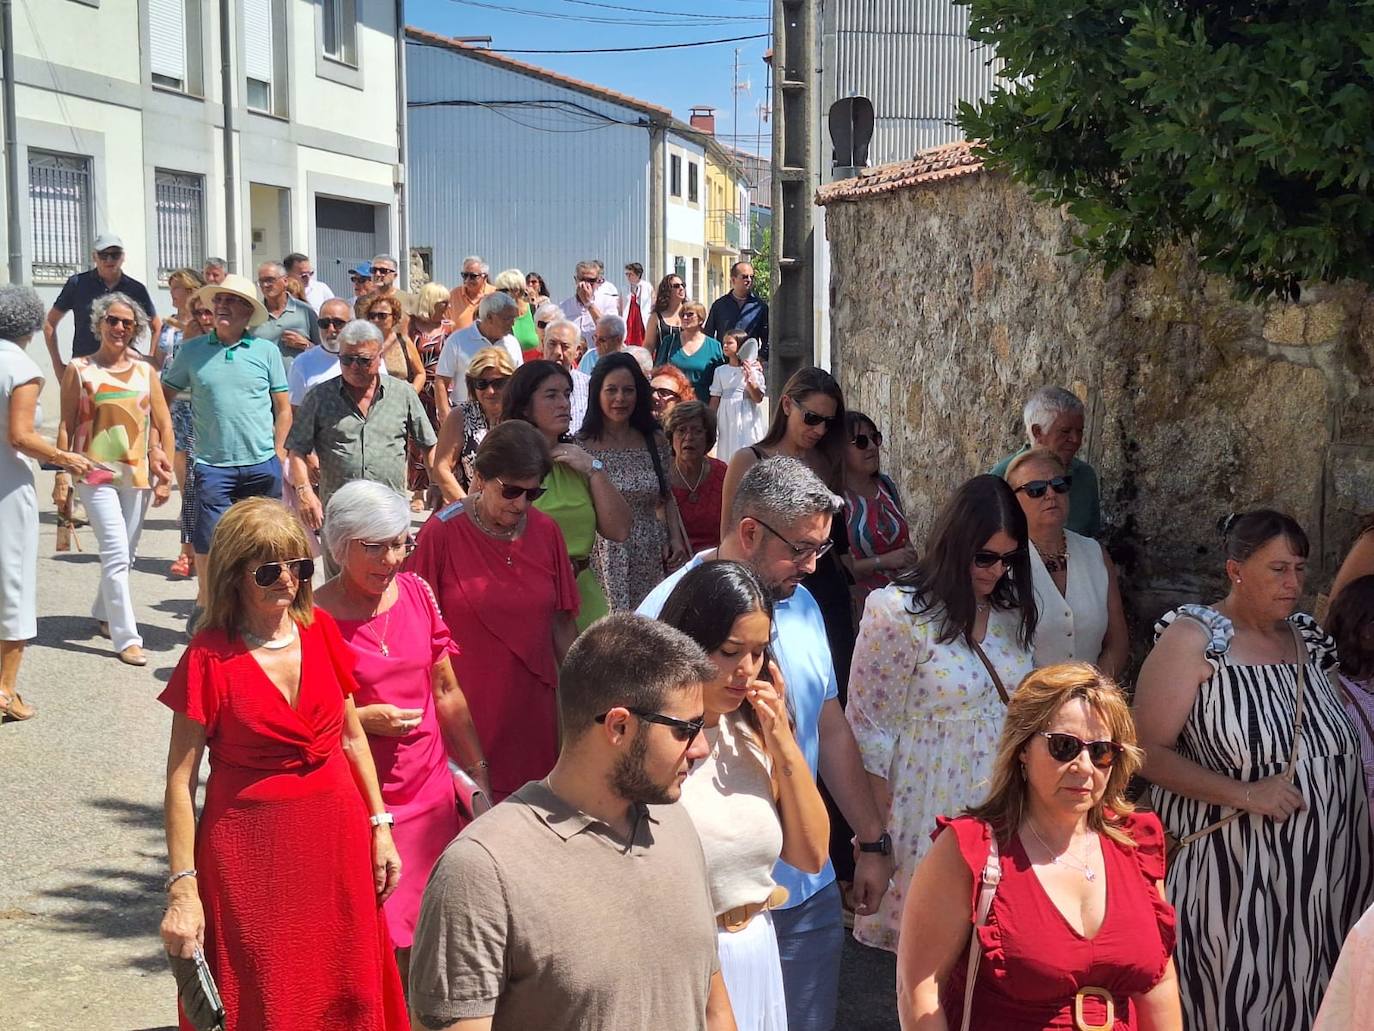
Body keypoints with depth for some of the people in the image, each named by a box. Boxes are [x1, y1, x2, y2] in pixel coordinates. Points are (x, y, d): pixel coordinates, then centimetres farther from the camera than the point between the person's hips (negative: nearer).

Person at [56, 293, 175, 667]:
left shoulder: (145, 370, 7)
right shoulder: (79, 369, 0)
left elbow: (164, 426, 8)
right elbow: (66, 426, 0)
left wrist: (165, 475, 3)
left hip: (138, 472, 4)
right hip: (96, 472, -4)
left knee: (124, 555, 14)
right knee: (116, 553, -12)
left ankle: (104, 613, 37)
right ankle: (126, 637, -10)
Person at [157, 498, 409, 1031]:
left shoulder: (321, 631, 1)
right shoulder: (210, 657, -12)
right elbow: (180, 782, -10)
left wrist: (379, 825, 8)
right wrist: (183, 888, -13)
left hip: (335, 833, 4)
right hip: (250, 844, -4)